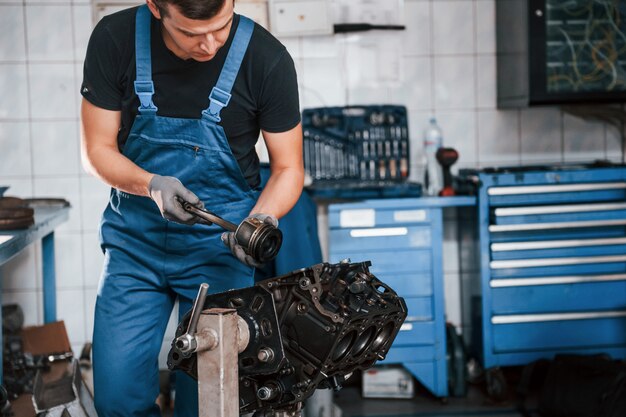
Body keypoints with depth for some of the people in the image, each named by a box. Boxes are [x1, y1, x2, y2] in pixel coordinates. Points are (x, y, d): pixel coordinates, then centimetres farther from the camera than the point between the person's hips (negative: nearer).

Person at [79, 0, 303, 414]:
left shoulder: (267, 58, -16)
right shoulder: (115, 39, -14)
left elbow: (288, 168, -5)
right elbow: (98, 150, -4)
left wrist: (262, 219, -25)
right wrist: (152, 185, -24)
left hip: (220, 240, -1)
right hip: (136, 235, 1)